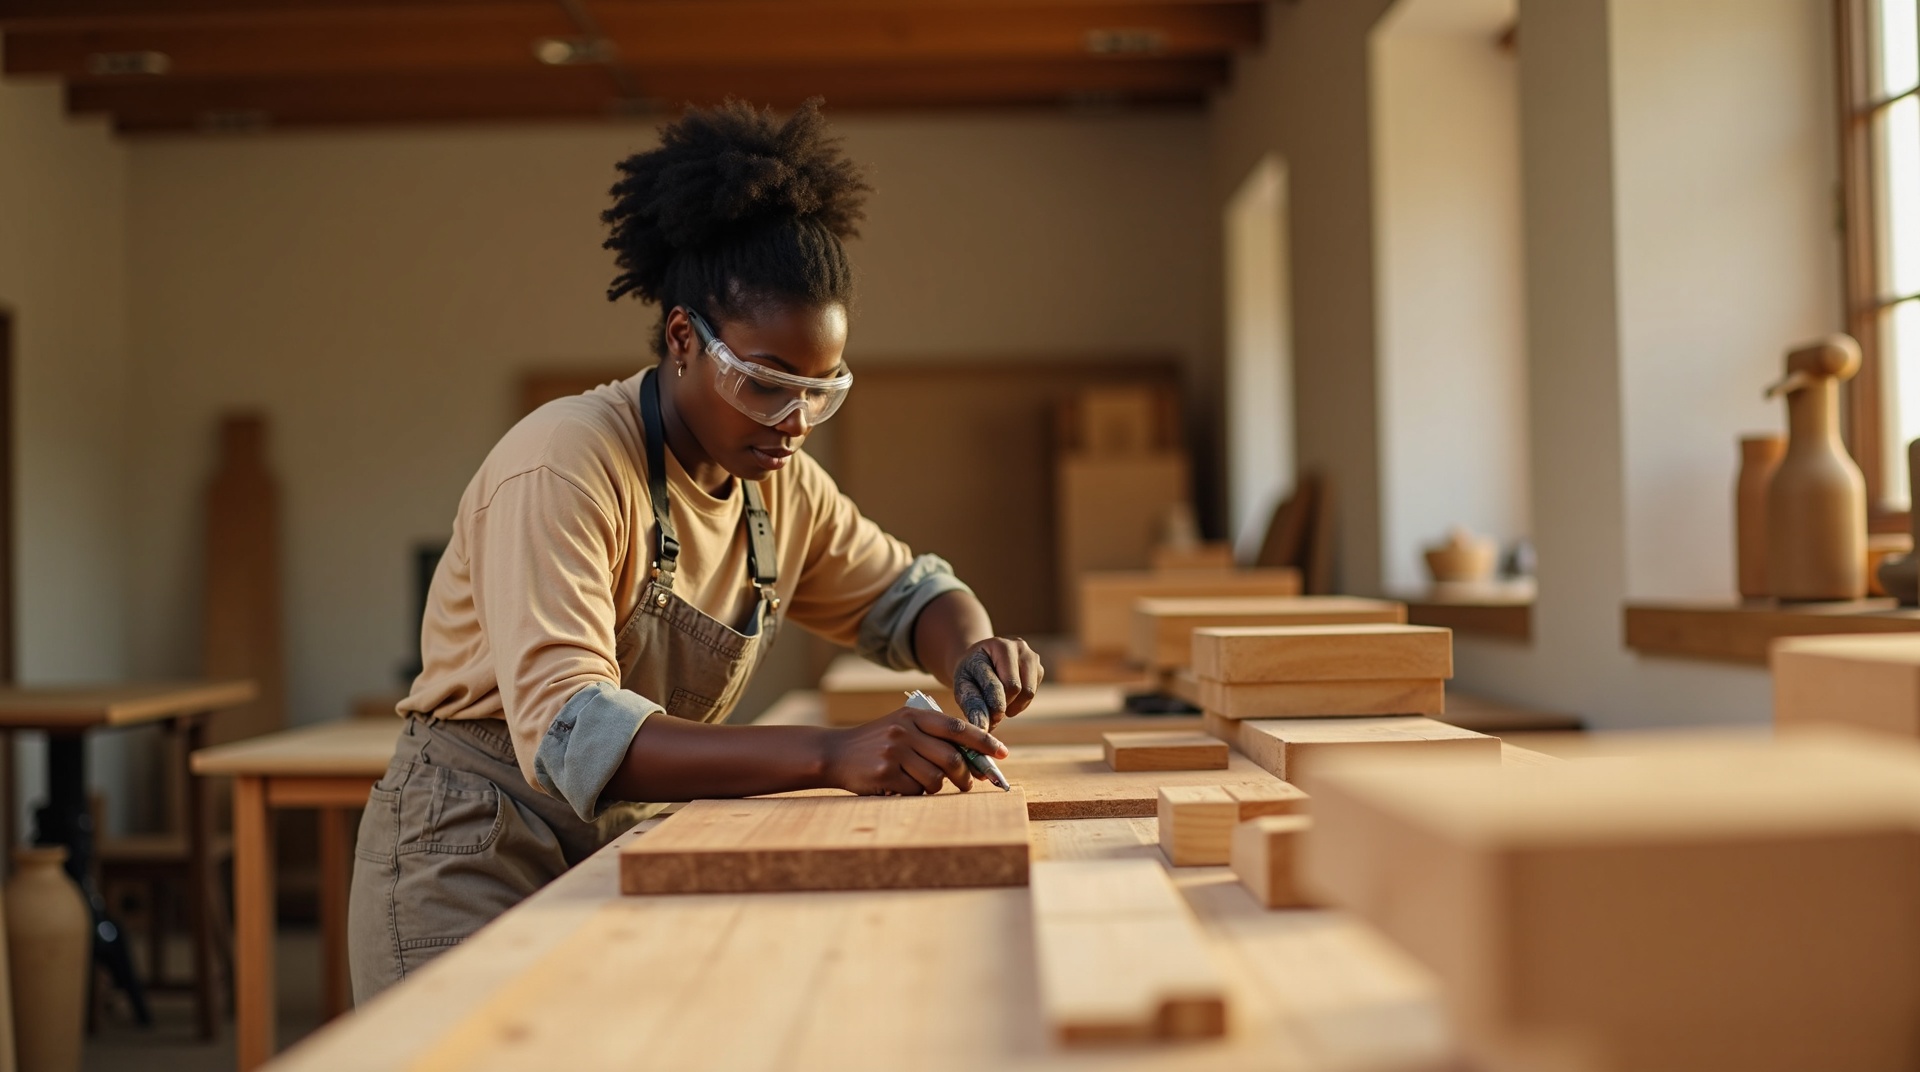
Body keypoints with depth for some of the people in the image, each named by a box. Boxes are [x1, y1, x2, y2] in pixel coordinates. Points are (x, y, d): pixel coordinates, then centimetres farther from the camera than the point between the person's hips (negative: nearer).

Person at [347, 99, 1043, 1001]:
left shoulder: (782, 486, 0)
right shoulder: (564, 467, -22)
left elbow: (904, 590, 16)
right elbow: (566, 731, -33)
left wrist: (971, 653, -9)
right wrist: (829, 756, -42)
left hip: (629, 851, 6)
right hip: (475, 856, -6)